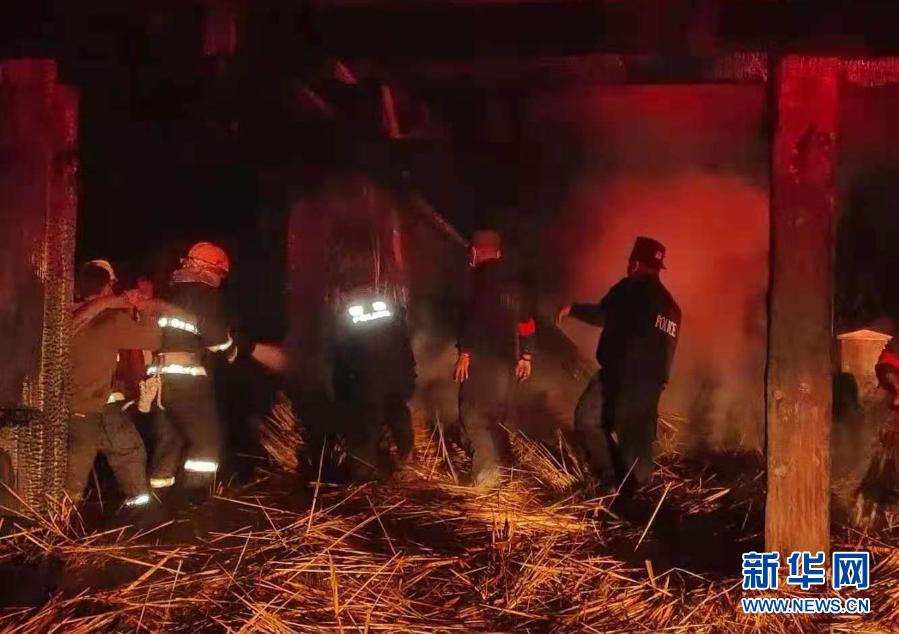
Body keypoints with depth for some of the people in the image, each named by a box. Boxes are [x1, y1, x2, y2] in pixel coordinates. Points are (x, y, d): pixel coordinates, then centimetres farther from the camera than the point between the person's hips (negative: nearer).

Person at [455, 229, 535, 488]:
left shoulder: (476, 279, -8)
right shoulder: (511, 285, 15)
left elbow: (470, 318, -20)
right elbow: (526, 323, 16)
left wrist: (464, 353, -18)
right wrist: (526, 356, 23)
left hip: (480, 359, -7)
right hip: (505, 359, 7)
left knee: (474, 414, -4)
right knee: (494, 412, 19)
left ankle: (486, 473, -9)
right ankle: (495, 463, 27)